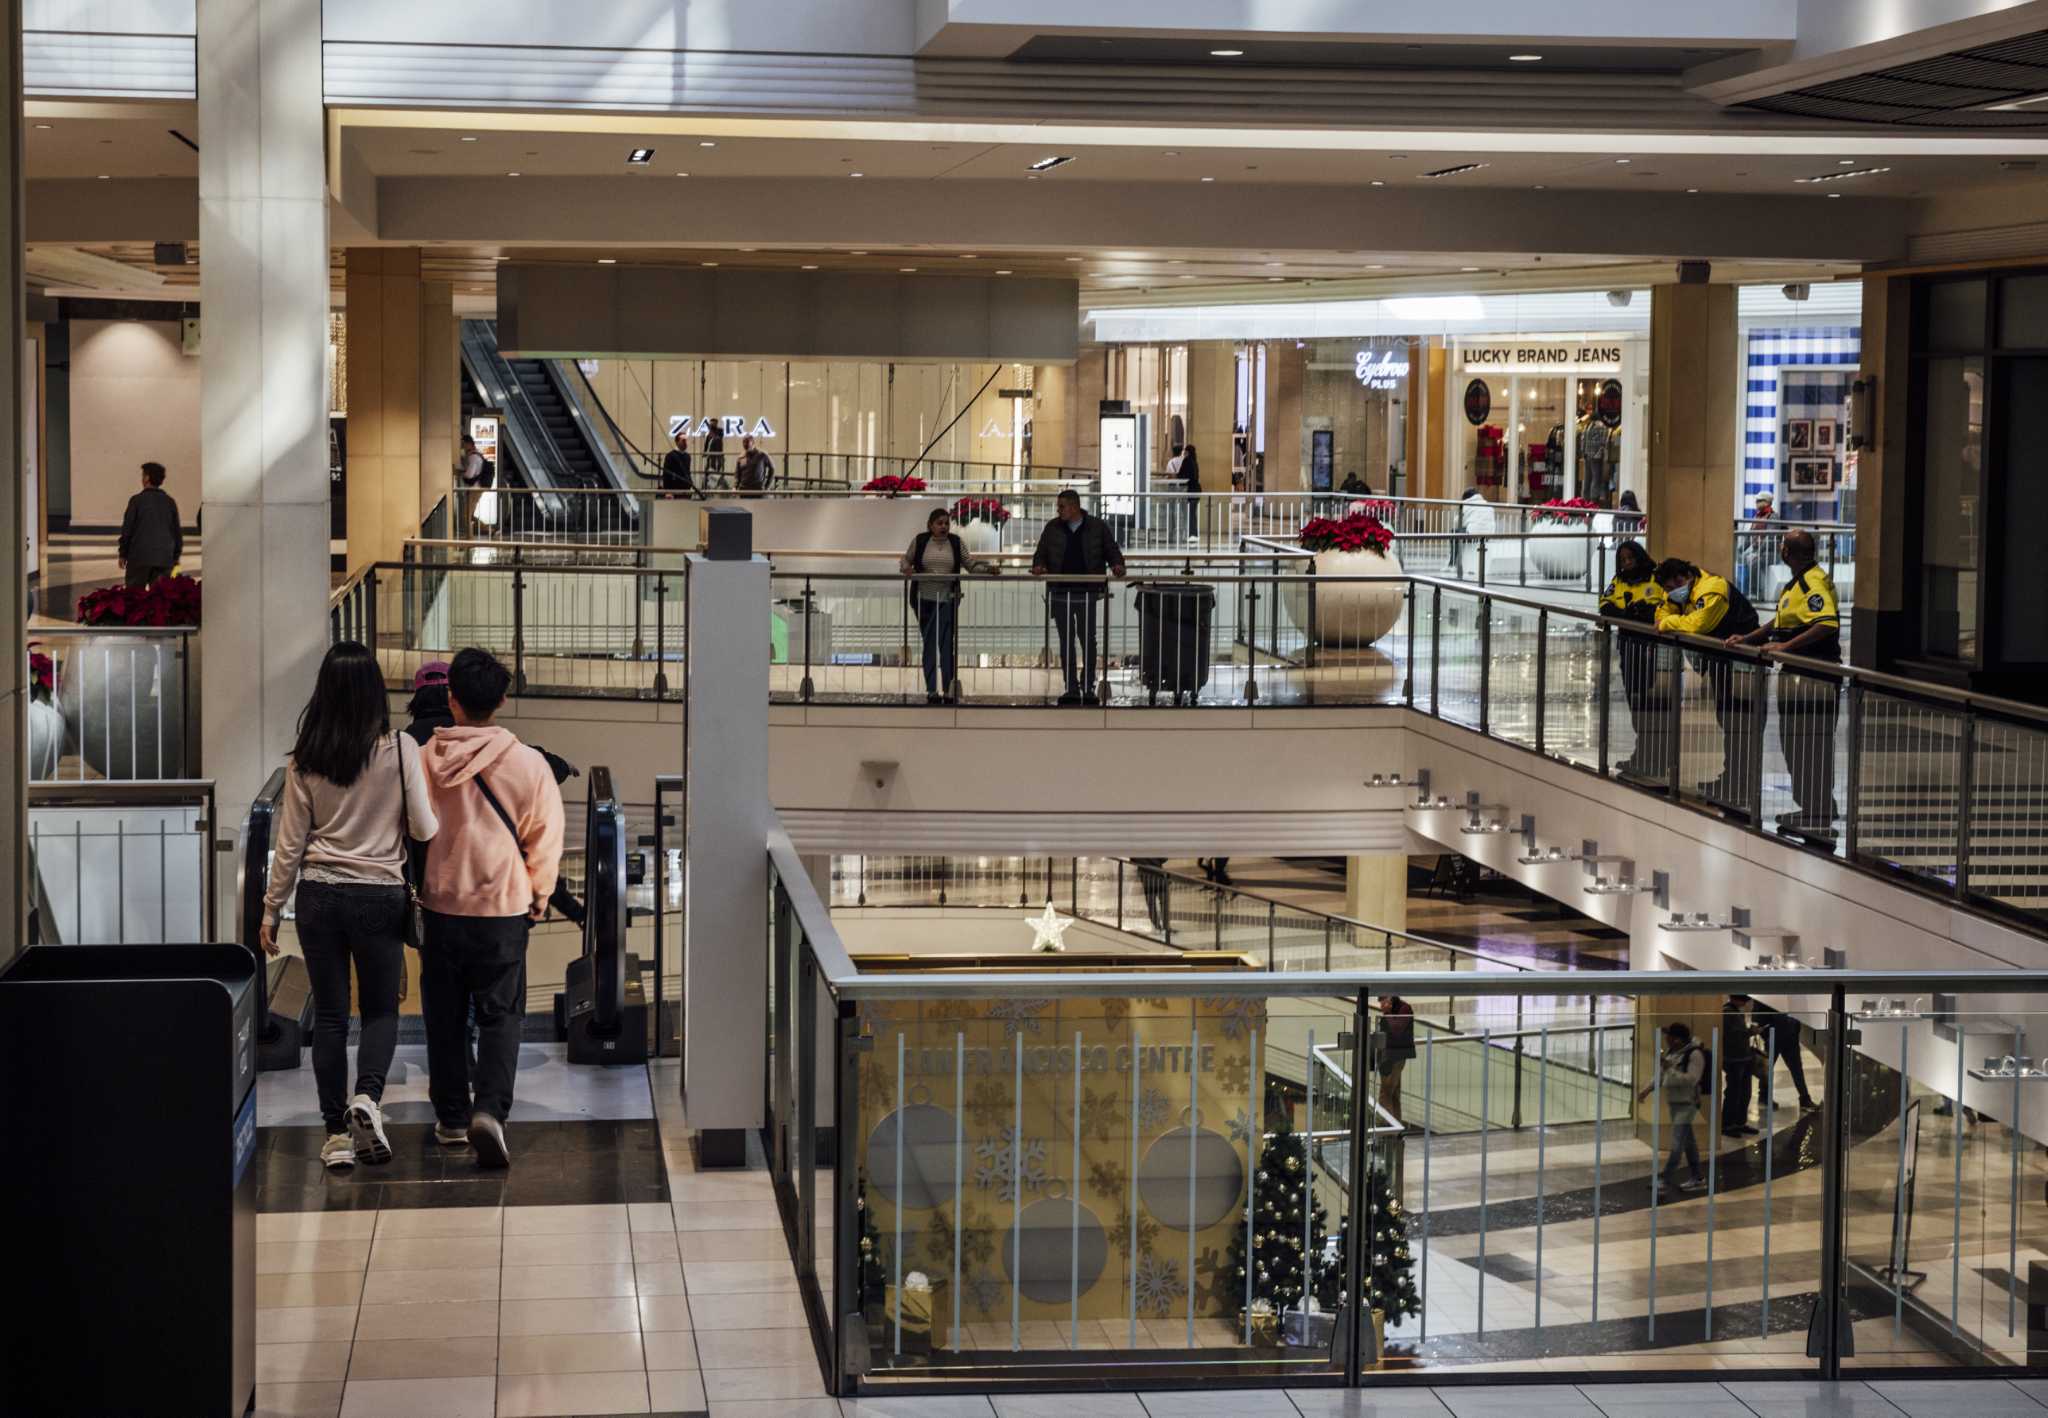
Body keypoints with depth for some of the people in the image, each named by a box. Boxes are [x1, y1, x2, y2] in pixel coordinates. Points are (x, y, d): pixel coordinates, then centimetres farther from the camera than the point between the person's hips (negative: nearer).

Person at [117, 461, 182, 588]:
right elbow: (177, 531, 10)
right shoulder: (170, 502, 6)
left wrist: (122, 554, 6)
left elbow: (127, 529, -3)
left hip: (140, 556, -3)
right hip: (164, 558, 3)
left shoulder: (137, 500, -5)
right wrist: (176, 556, 19)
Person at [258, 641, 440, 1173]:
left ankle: (337, 1133, 9)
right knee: (381, 1009, 13)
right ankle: (367, 1097, -12)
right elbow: (425, 829, -6)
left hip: (320, 895, 1)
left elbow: (290, 844, 2)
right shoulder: (400, 750, -8)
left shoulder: (304, 760, -2)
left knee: (329, 1014, 9)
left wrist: (271, 910, 11)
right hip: (380, 895, -1)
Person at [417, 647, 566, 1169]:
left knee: (445, 1017, 13)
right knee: (500, 1016, 5)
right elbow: (545, 835, -1)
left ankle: (451, 1119, 20)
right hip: (504, 909, -1)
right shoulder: (527, 763, -9)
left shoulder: (426, 759, -6)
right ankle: (490, 1110, -14)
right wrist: (539, 895, 14)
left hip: (441, 905, 1)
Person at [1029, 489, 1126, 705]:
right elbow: (1041, 554, 13)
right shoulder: (1052, 528, 10)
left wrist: (1116, 565, -13)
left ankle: (1088, 688, 3)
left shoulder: (1098, 527, 4)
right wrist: (1039, 566, -8)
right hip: (1060, 593, 2)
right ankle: (1071, 689, 9)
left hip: (1088, 592, -2)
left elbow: (1112, 551, 7)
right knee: (1066, 642, 4)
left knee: (1088, 640, -4)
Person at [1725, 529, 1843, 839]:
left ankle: (1820, 819, -4)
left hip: (1813, 677, -11)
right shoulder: (1799, 582, 16)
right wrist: (1748, 638, 20)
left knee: (1812, 749, -8)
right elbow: (1782, 621, 26)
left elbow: (1828, 624, -29)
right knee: (1795, 744, 18)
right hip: (1797, 674, 11)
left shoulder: (1814, 583, -17)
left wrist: (1787, 646, -28)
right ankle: (1809, 811, 28)